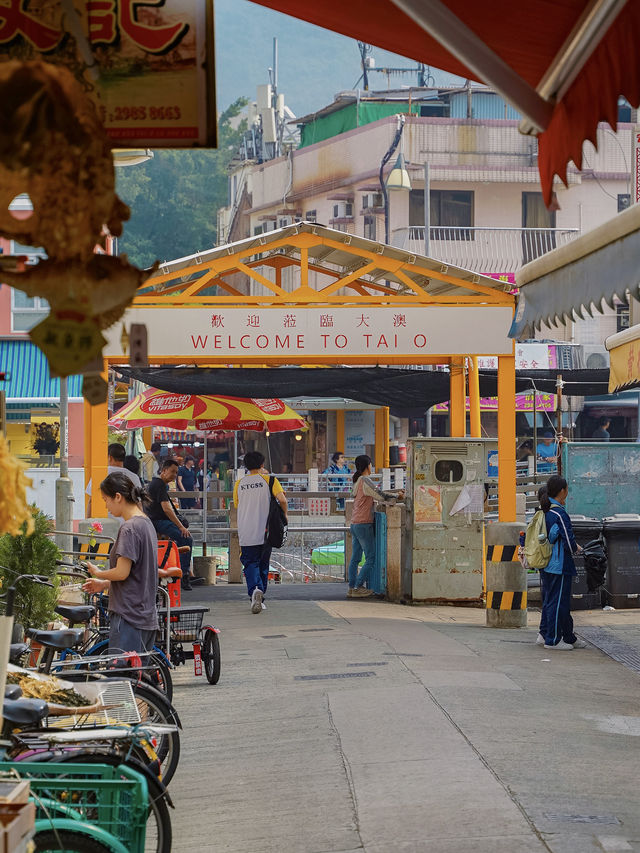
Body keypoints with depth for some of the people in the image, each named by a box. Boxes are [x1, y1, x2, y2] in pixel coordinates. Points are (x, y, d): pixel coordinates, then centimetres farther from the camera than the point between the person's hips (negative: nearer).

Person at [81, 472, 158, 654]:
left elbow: (122, 572, -19)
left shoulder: (129, 528, -15)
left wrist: (98, 573, -1)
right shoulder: (146, 524, 15)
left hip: (128, 617, -10)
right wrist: (105, 584, 19)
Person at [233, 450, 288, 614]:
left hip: (245, 533, 0)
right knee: (263, 564, 14)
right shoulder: (268, 480, -1)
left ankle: (254, 590, -27)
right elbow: (281, 499, -14)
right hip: (264, 531, 0)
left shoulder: (239, 484, 6)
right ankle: (260, 597, 16)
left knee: (250, 564, 0)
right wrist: (284, 515, 2)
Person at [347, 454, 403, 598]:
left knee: (355, 558, 9)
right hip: (364, 524, -9)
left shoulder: (357, 481, 15)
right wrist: (397, 496, 1)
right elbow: (380, 496, -15)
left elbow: (376, 493, 17)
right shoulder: (365, 481, -13)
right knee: (370, 558, -4)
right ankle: (358, 588, -6)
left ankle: (352, 588, 9)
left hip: (354, 524, 9)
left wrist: (395, 493, 13)